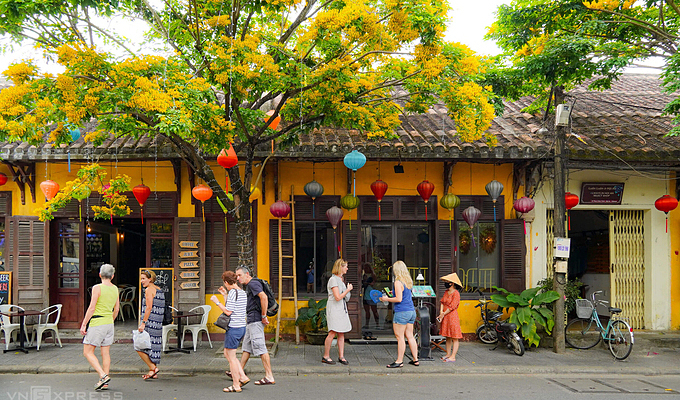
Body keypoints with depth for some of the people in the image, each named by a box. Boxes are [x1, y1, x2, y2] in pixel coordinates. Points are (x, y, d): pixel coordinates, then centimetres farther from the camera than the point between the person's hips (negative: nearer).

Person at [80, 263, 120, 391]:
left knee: (88, 352, 0)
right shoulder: (115, 289, 8)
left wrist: (83, 324, -9)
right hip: (109, 323, 7)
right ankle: (104, 382, 10)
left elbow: (92, 308, -14)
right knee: (105, 353, 10)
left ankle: (103, 375, -13)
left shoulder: (97, 288, -11)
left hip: (96, 323, -7)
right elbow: (116, 309, 14)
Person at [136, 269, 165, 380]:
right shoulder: (159, 290, 16)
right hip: (158, 323, 9)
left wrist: (143, 323, -18)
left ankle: (153, 368, -6)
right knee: (153, 346, 11)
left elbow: (149, 308, -17)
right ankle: (154, 373, 12)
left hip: (150, 321, -9)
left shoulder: (149, 289, -9)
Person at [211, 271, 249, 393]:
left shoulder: (233, 292, -15)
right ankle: (243, 377, 17)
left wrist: (217, 302, -8)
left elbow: (228, 312, -18)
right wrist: (226, 295, 21)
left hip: (233, 328, -9)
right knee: (227, 354, 20)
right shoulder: (242, 292, 11)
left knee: (231, 357, 1)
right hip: (242, 327, 9)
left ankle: (236, 386, 8)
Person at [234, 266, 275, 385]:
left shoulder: (253, 284, -13)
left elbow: (263, 297, -27)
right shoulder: (248, 286, 21)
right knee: (246, 347, 16)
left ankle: (269, 377, -9)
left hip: (256, 321, -11)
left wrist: (264, 316, -23)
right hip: (250, 322, 11)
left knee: (260, 348, -10)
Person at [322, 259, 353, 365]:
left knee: (341, 333, 6)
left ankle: (341, 356, 8)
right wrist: (348, 290, -9)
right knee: (333, 332, -10)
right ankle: (326, 356, -1)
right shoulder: (333, 280, -13)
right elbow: (338, 297, -18)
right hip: (334, 309, -9)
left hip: (342, 309, 9)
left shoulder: (340, 279, 16)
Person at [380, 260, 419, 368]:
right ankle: (415, 360, 14)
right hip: (411, 311, 8)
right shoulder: (408, 281, 12)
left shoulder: (398, 282, -13)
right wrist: (391, 295, 26)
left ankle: (399, 361, 0)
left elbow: (399, 299, -17)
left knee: (399, 337, -3)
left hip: (402, 312, -8)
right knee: (410, 336, 12)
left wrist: (387, 299, -6)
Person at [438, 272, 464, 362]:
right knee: (447, 337, 13)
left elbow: (452, 307, -15)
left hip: (452, 317, -9)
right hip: (445, 317, 9)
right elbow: (442, 302, 9)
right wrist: (441, 312, -7)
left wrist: (443, 314, -11)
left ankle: (453, 357, -5)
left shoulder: (456, 293, -13)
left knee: (454, 338, -4)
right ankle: (448, 354, 20)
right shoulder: (446, 292, 14)